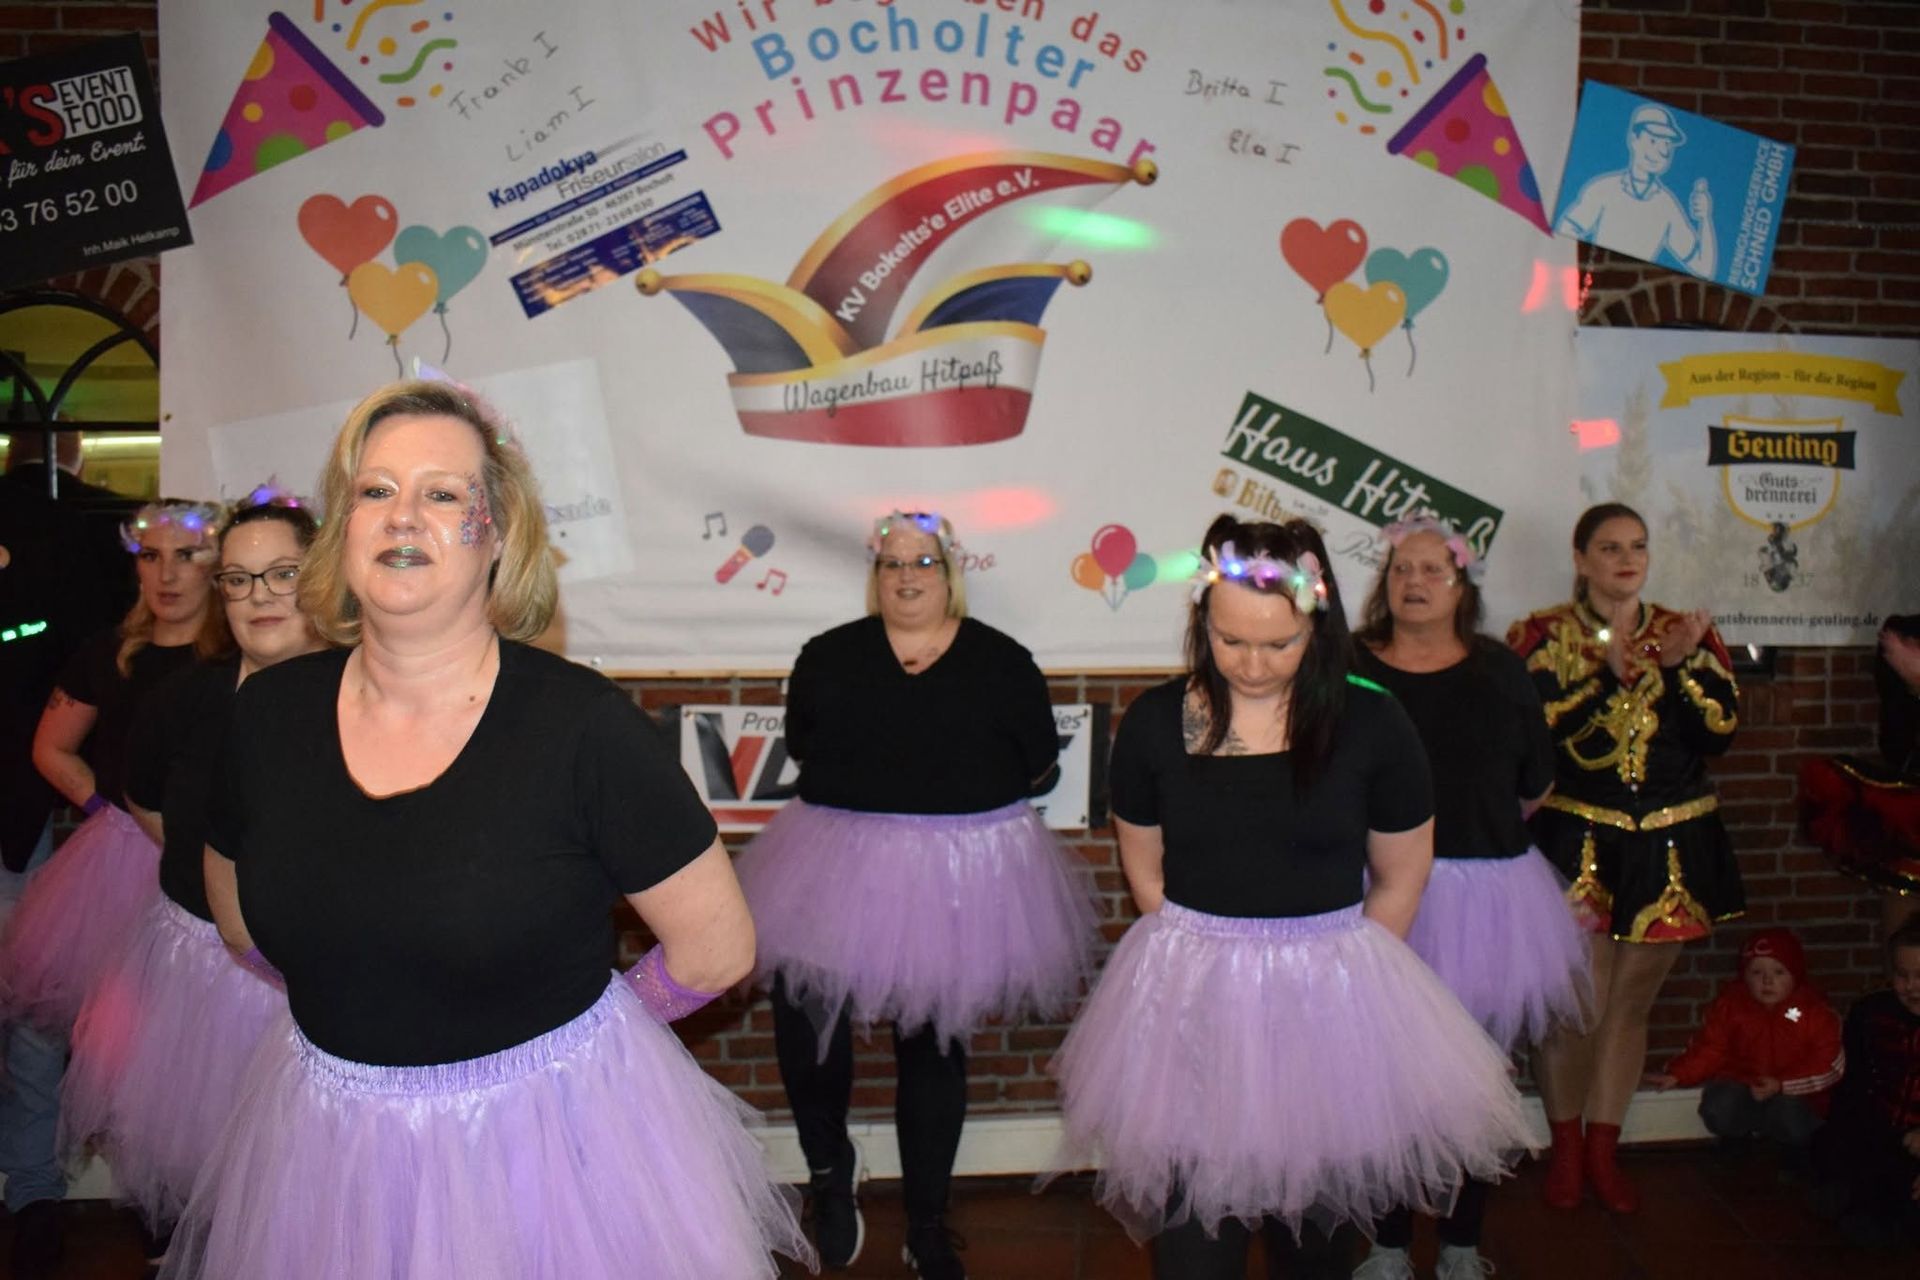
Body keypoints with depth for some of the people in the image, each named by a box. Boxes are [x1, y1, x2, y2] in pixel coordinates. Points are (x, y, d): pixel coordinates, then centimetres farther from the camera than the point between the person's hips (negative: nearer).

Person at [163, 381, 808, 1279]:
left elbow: (718, 947, -13)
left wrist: (571, 1022, 1)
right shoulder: (268, 710, -6)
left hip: (548, 1132, -4)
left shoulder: (582, 722, -21)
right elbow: (240, 911, 14)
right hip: (327, 1140, 4)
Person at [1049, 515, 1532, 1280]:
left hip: (1327, 992, 0)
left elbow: (1400, 880, 2)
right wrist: (1209, 958, 4)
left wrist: (1334, 973, 4)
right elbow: (1145, 872, 6)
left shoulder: (1372, 725, -7)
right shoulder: (1155, 723, -4)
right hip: (1191, 992, 1)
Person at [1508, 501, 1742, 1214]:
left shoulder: (1688, 633, 8)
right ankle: (1566, 1149, 20)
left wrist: (1685, 664, -14)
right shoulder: (1542, 636, 0)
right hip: (1577, 842, -3)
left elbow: (1724, 731, -1)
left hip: (1670, 847, 3)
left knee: (1632, 1002, 11)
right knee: (1578, 1002, -2)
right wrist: (1608, 676, -19)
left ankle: (1603, 1150, 26)